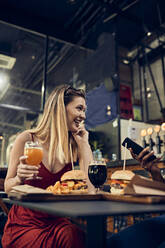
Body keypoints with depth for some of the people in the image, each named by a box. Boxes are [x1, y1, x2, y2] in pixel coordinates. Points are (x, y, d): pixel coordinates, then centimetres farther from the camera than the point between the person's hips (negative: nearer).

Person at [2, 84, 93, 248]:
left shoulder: (74, 146, 1)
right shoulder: (27, 139, -8)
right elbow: (7, 188, -1)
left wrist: (84, 144, -10)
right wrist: (19, 179, -24)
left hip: (56, 222, 2)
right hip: (24, 224, -2)